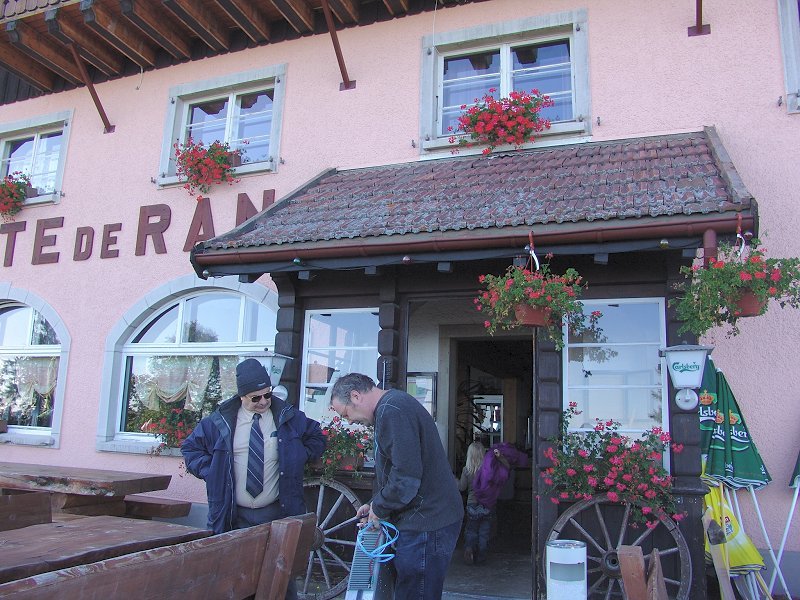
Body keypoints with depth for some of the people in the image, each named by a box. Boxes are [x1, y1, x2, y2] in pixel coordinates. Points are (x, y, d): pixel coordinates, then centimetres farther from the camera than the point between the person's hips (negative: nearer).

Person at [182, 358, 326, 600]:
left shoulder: (288, 417, -1)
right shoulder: (221, 421, -2)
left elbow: (317, 438, 14)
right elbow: (190, 447, 10)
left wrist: (297, 459, 1)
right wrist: (211, 472, -2)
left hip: (277, 514, 0)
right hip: (235, 517, 1)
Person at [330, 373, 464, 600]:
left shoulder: (392, 411, -19)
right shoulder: (395, 405, 15)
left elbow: (406, 477, -25)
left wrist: (379, 508, -9)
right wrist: (376, 504, 16)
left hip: (426, 525, -11)